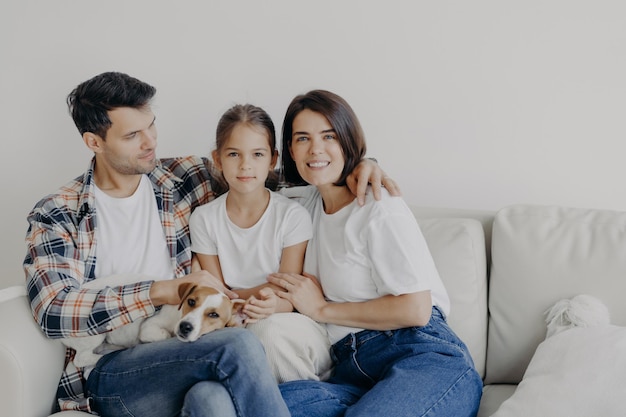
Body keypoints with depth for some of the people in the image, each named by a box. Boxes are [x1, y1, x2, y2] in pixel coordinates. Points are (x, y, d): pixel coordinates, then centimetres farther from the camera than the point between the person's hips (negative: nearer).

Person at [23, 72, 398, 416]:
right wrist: (164, 290, -20)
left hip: (183, 354, 2)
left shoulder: (180, 179, 11)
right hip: (110, 373, -2)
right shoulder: (56, 216, 2)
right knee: (238, 343, -30)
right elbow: (54, 311, -12)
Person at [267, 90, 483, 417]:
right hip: (354, 373, 6)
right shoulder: (310, 203, 18)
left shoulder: (380, 209, -3)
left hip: (425, 359, -6)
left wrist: (322, 309, -2)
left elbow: (415, 309, -10)